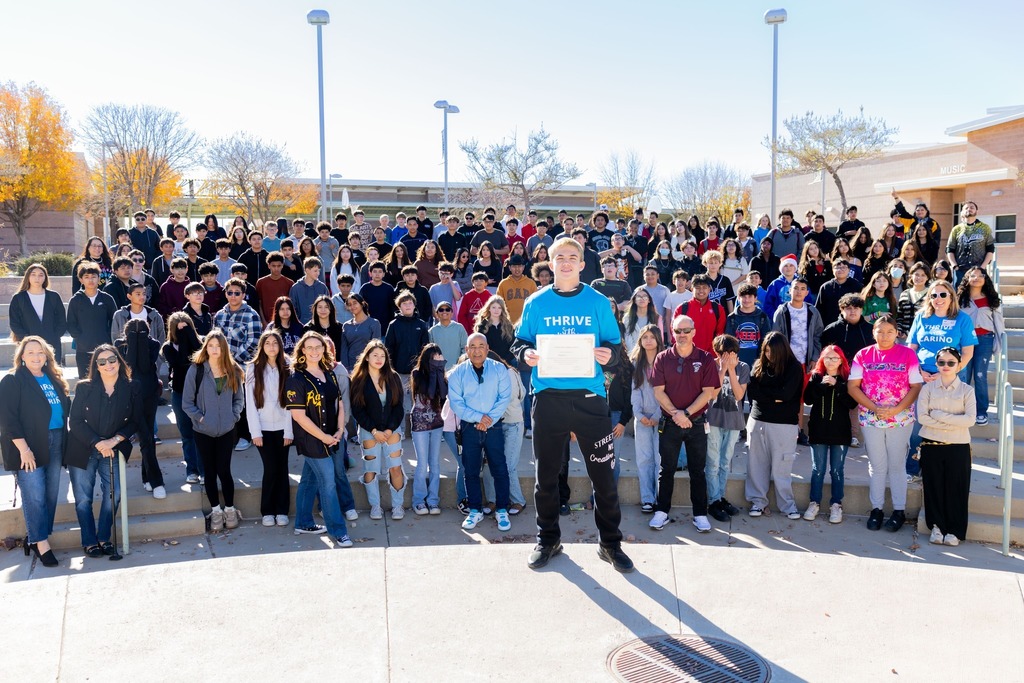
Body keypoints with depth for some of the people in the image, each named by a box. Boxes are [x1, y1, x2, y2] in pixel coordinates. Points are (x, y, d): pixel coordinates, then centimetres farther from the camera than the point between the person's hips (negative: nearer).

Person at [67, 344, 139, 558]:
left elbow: (135, 422, -1)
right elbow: (75, 422, -7)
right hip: (82, 451, -1)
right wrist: (97, 443, -15)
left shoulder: (131, 388, -2)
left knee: (113, 494, -5)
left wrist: (114, 440, -14)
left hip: (113, 451, 1)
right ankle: (89, 542, 15)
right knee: (83, 499, 1)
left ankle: (104, 538, 13)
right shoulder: (84, 387, -4)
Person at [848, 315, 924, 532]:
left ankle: (899, 510, 18)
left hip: (901, 419, -1)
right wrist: (874, 408, -13)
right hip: (870, 418, 1)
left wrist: (896, 409, -15)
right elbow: (853, 386, -2)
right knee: (876, 465, 9)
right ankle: (876, 509, 19)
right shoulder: (863, 355, 1)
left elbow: (916, 387, -3)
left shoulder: (908, 354, -1)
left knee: (897, 465, 7)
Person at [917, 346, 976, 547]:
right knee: (934, 487, 2)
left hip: (958, 447, 0)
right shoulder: (928, 388, 4)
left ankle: (954, 530, 11)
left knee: (956, 489, 1)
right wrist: (953, 423, -13)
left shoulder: (966, 390, 3)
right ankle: (937, 526, 14)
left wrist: (939, 415, -13)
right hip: (932, 446, 1)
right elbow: (922, 417, -8)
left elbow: (970, 419, -10)